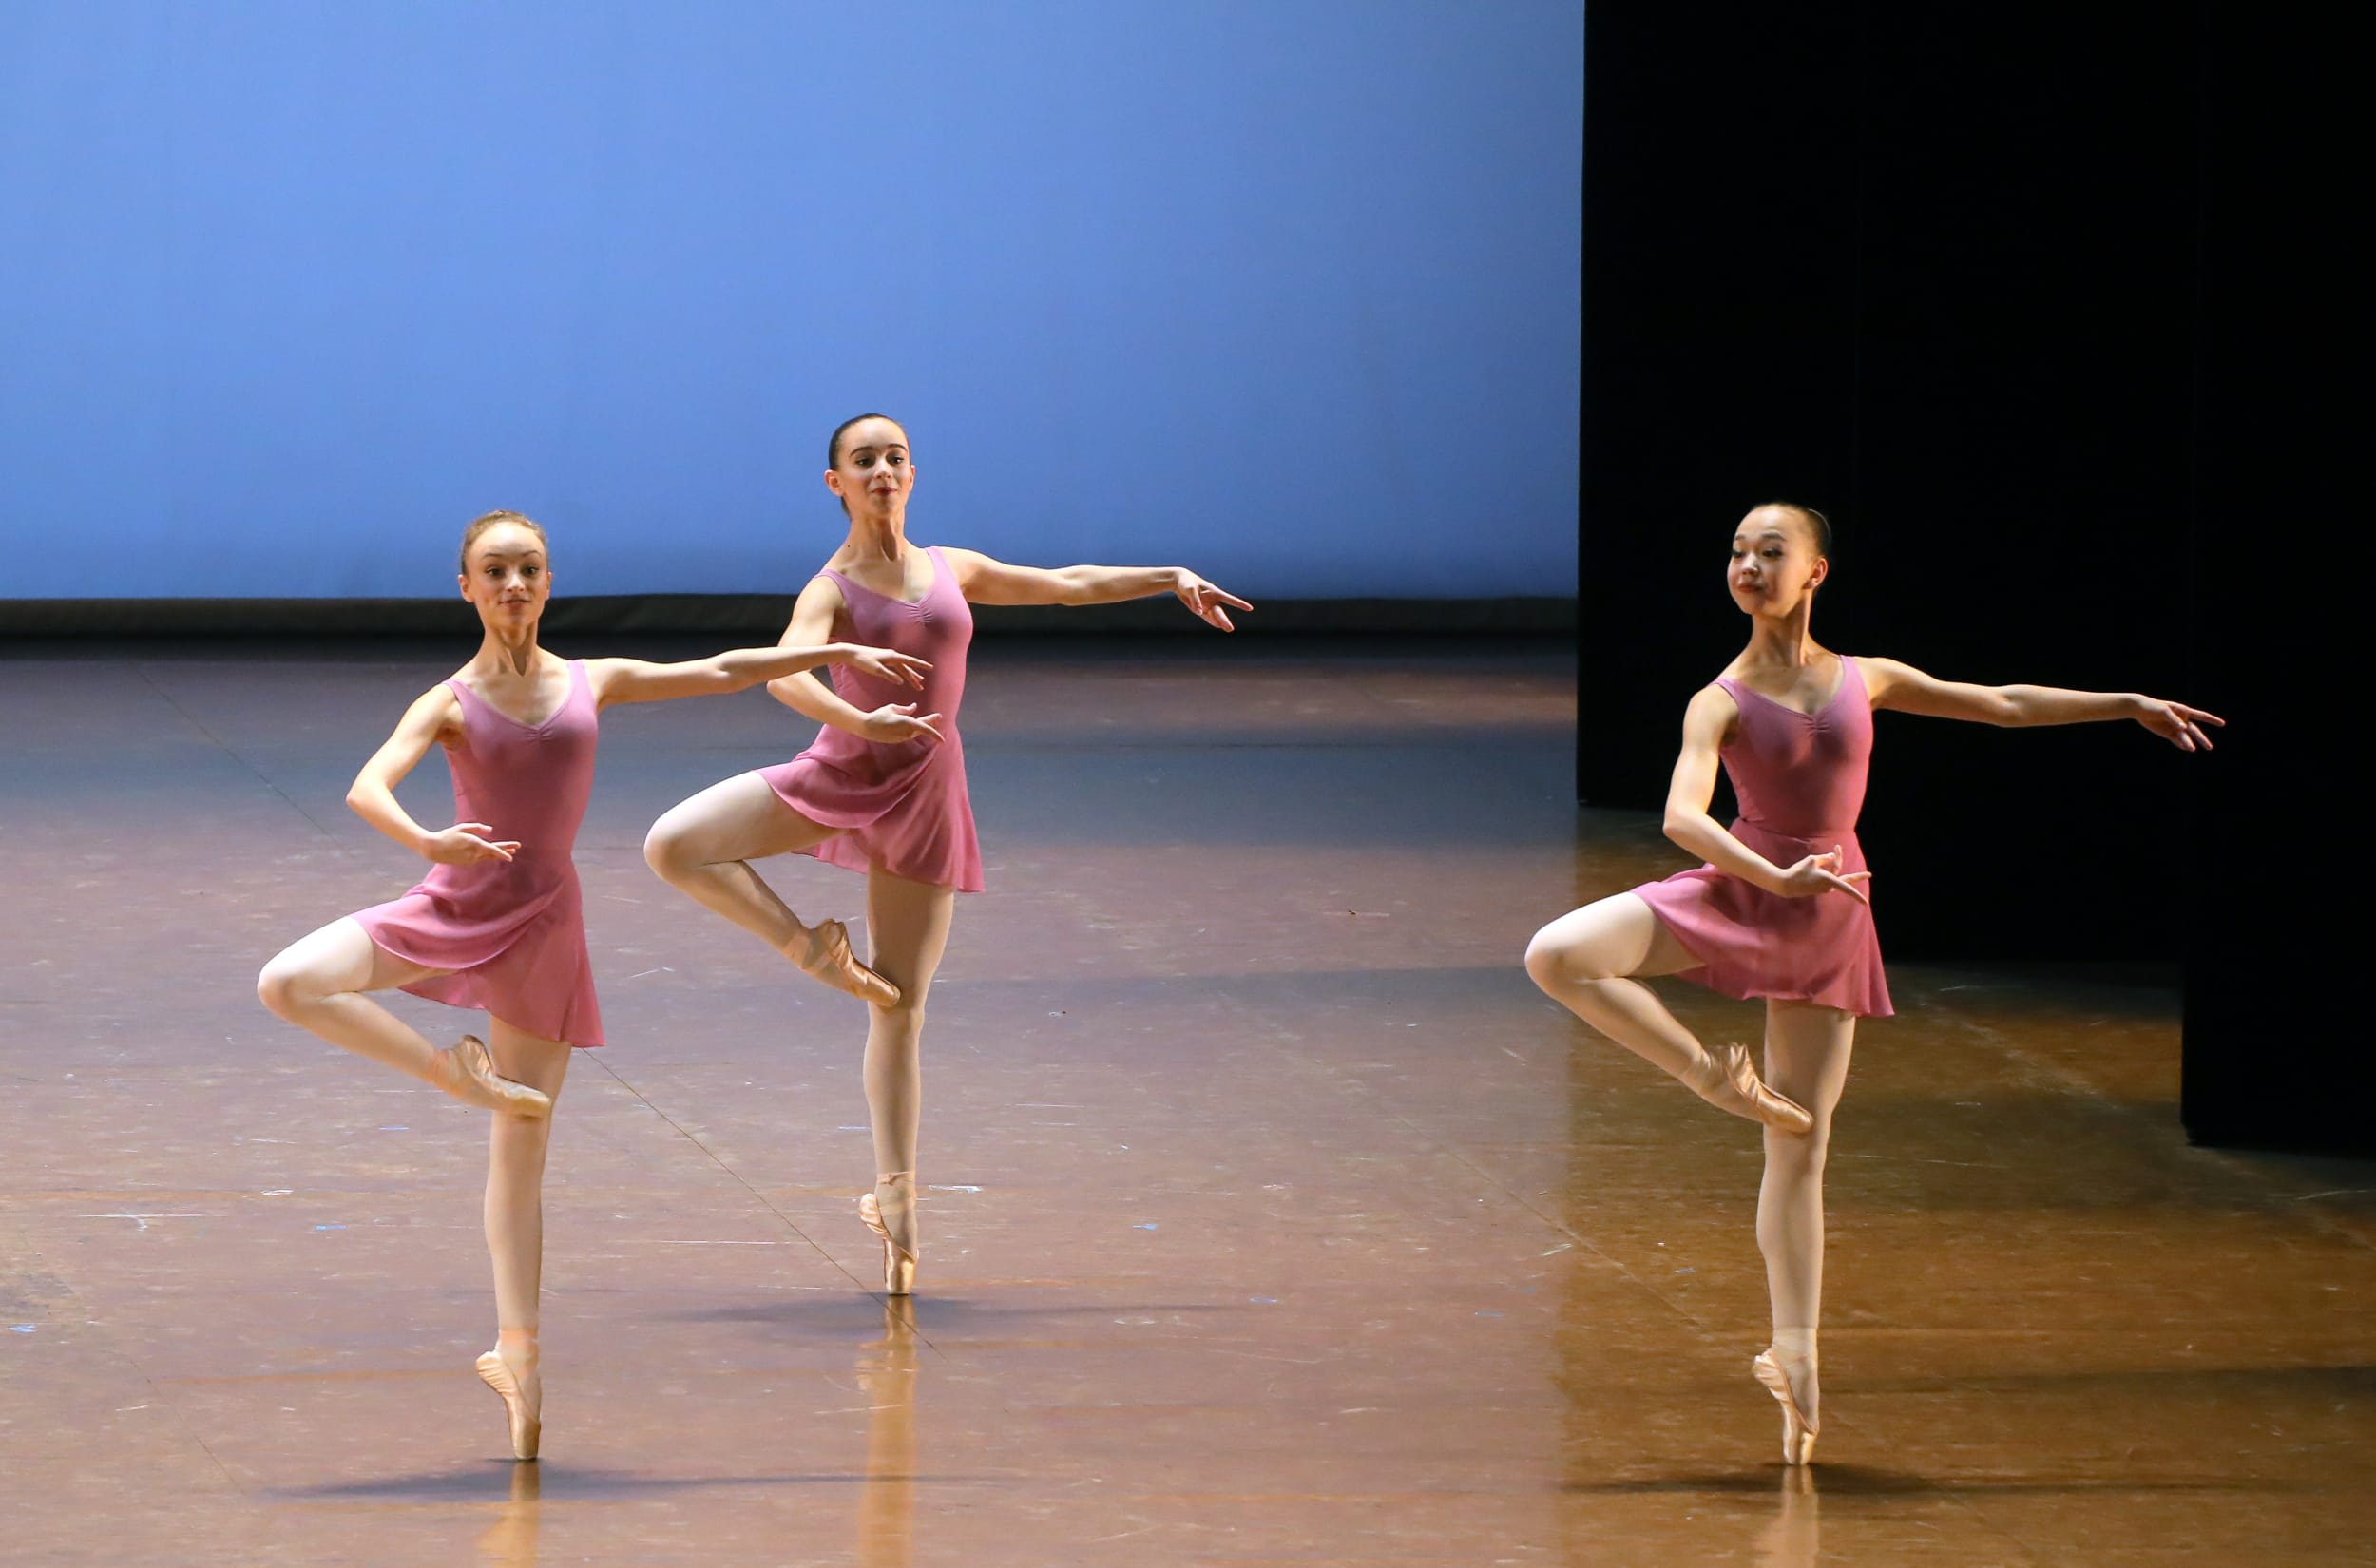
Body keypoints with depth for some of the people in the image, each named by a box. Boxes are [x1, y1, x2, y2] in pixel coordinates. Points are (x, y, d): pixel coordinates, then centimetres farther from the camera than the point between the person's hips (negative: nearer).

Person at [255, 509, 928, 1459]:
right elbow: (366, 788, -19)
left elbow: (718, 673, 18)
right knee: (286, 984, -24)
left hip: (542, 926, 1)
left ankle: (518, 1354, 8)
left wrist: (837, 651, 22)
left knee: (521, 1155, 3)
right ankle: (459, 1077, -12)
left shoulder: (592, 683, 7)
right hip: (451, 906, -1)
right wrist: (426, 841, -39)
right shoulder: (450, 704, -3)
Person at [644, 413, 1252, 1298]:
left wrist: (1173, 578, 23)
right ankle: (810, 949, -4)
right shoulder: (829, 592, -7)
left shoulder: (952, 570, 7)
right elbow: (785, 674, -26)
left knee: (901, 1008, 3)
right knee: (672, 845, -20)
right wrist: (861, 722, -44)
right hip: (839, 775, -1)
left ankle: (896, 1201, 10)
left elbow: (1066, 585, 21)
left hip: (921, 796, 1)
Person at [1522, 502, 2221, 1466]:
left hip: (1828, 917, 2)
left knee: (1801, 1147, 3)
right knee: (1556, 956, -26)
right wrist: (1775, 878, -35)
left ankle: (1796, 1353, 7)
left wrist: (2130, 705, 22)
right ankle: (1710, 1074, -11)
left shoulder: (1865, 680, 6)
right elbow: (1683, 816, -20)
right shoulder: (1721, 704, -5)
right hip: (1734, 891, -2)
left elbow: (2002, 705, 18)